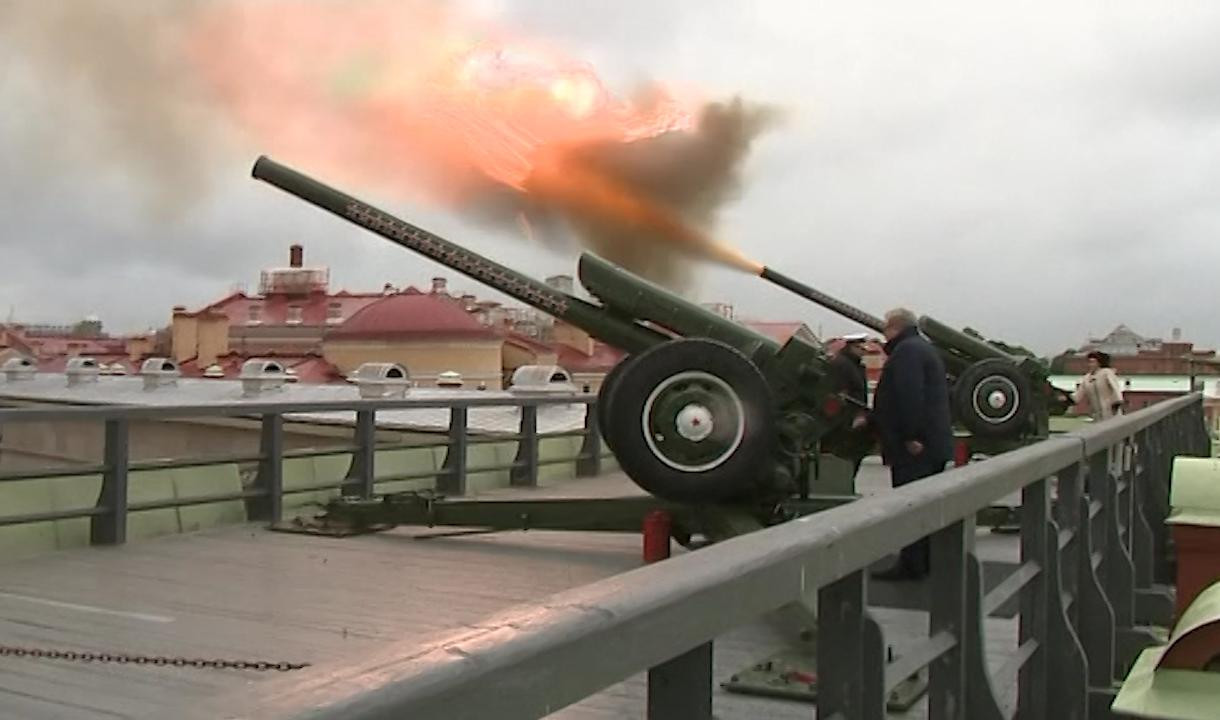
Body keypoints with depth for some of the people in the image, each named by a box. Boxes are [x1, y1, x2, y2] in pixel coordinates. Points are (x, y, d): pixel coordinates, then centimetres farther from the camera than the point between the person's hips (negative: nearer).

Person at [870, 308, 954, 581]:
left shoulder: (906, 351, -13)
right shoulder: (924, 348, 22)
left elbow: (909, 396, -25)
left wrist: (911, 436, -26)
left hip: (913, 447, -11)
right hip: (934, 443, 11)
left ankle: (911, 565, -5)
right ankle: (926, 562, 22)